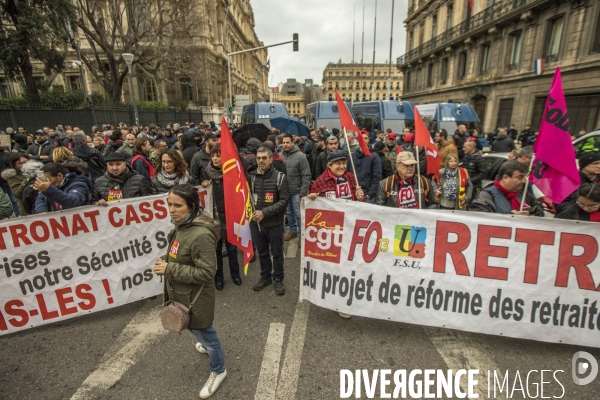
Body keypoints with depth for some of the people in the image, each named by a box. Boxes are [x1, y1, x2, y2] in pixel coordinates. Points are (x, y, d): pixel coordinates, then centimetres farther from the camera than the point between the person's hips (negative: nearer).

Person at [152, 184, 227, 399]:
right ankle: (207, 345, 63)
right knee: (194, 328, 32)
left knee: (204, 332, 14)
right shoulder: (182, 225, -4)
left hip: (195, 297, -9)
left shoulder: (201, 234, -33)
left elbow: (206, 272, -30)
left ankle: (218, 371, 40)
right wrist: (165, 261, -3)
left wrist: (169, 269, -27)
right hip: (181, 293, 9)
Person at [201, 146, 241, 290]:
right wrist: (204, 186, -15)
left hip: (229, 215, -1)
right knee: (216, 248, 12)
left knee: (231, 246, 12)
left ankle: (235, 274, 31)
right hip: (213, 216, 1)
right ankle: (218, 277, 28)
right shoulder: (206, 172, -2)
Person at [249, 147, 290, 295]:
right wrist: (251, 212, -8)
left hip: (275, 223, -2)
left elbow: (284, 201, -13)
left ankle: (278, 279, 31)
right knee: (262, 253, 18)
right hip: (256, 223, 3)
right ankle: (265, 277, 38)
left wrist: (264, 212, -19)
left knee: (277, 253, 12)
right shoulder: (251, 176, 0)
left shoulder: (280, 177, -8)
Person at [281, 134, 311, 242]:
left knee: (298, 214, 3)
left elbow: (306, 175, -12)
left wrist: (304, 191, -15)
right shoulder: (280, 155, 0)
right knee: (289, 212, 18)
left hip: (296, 191, -4)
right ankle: (293, 231, 35)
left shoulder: (300, 156, -12)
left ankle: (301, 234, 17)